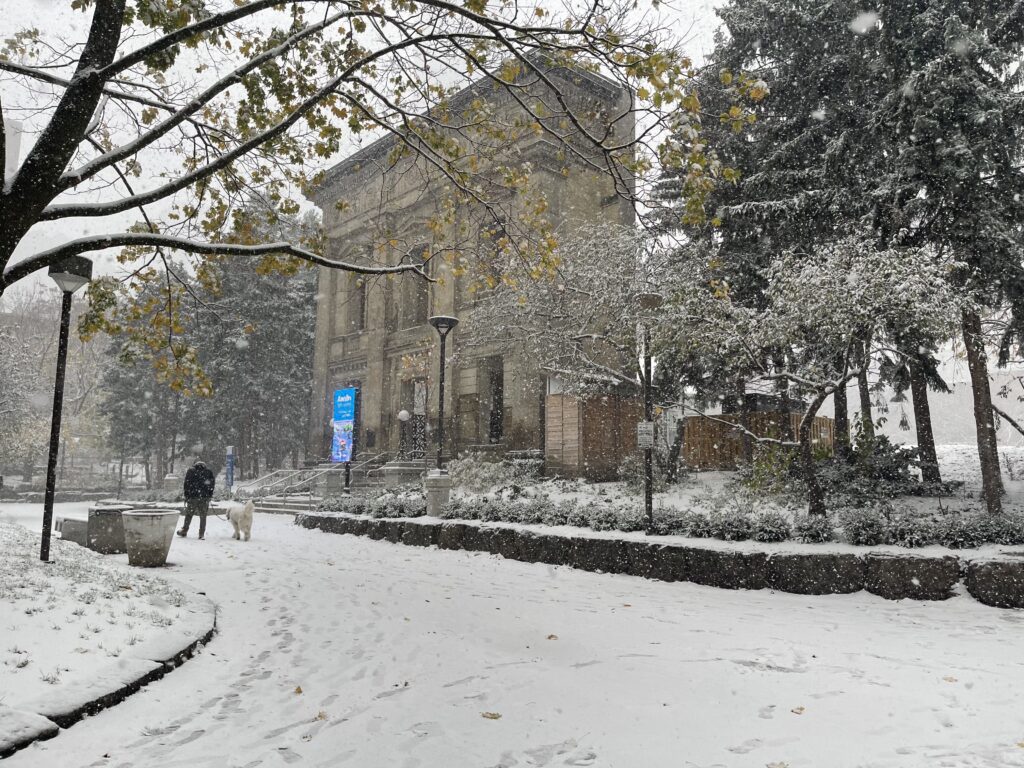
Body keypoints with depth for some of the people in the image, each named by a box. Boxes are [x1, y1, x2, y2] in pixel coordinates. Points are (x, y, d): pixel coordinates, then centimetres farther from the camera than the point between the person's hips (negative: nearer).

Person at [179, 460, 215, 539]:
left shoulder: (191, 471, 5)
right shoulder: (208, 472, 9)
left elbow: (186, 484, 2)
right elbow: (212, 485, 9)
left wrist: (186, 496, 5)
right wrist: (210, 496, 14)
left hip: (192, 497, -1)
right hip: (205, 497, 1)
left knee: (188, 515, 12)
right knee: (203, 516, 4)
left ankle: (184, 531, 20)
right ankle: (202, 534, 2)